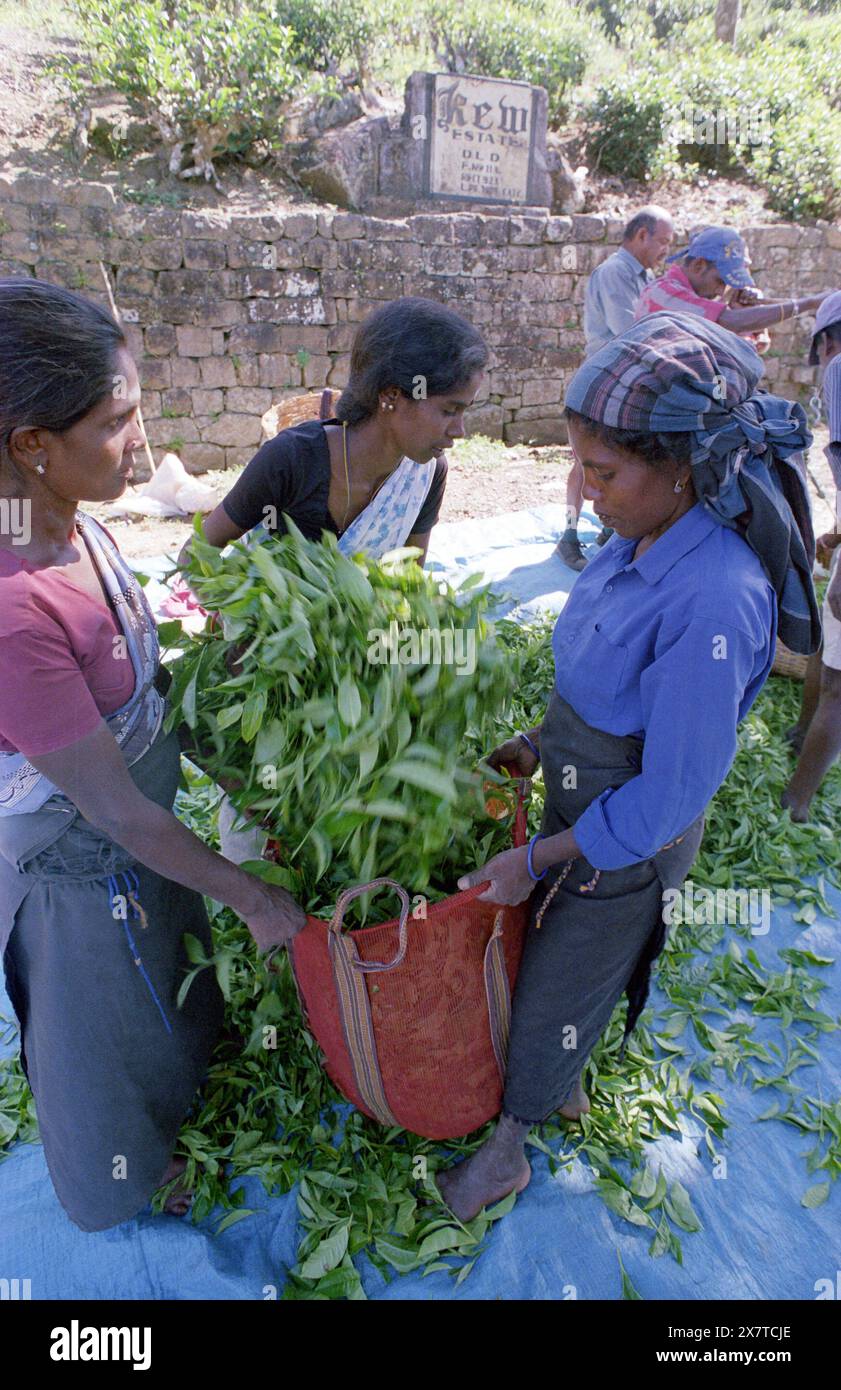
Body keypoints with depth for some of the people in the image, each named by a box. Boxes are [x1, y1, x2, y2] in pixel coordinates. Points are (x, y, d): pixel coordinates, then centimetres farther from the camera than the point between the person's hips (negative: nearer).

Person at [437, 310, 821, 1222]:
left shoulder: (713, 602, -34)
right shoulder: (641, 540, -8)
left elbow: (672, 793, -27)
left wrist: (537, 859, -20)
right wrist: (540, 745, 11)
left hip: (629, 842, -7)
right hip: (582, 804, 7)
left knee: (550, 996, 15)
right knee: (548, 967, 27)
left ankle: (505, 1151, 44)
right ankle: (565, 1089, 57)